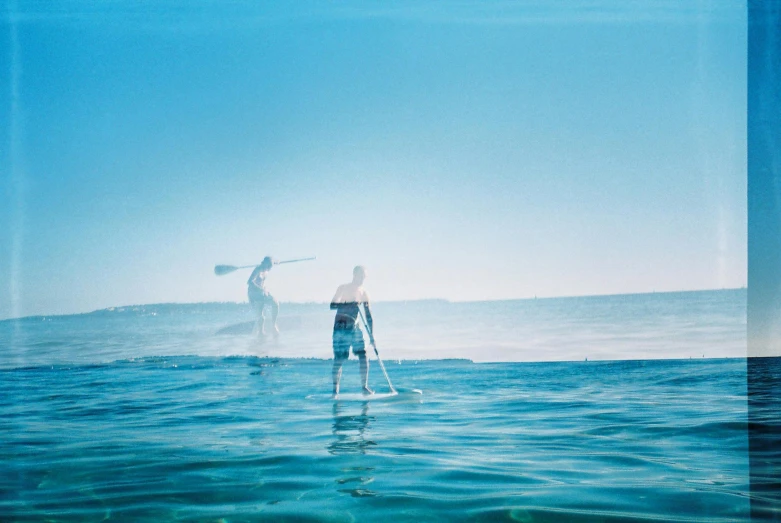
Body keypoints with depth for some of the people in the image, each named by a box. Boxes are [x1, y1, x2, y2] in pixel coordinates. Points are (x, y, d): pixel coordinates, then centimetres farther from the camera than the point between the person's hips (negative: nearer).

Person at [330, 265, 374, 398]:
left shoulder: (364, 293, 6)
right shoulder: (343, 289, -7)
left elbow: (369, 316, 8)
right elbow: (332, 306, -20)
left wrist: (371, 335, 2)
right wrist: (350, 304, -33)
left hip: (355, 327, 4)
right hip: (341, 328, -4)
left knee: (363, 355, -6)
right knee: (339, 359, -5)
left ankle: (365, 387, 2)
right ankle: (335, 389, 7)